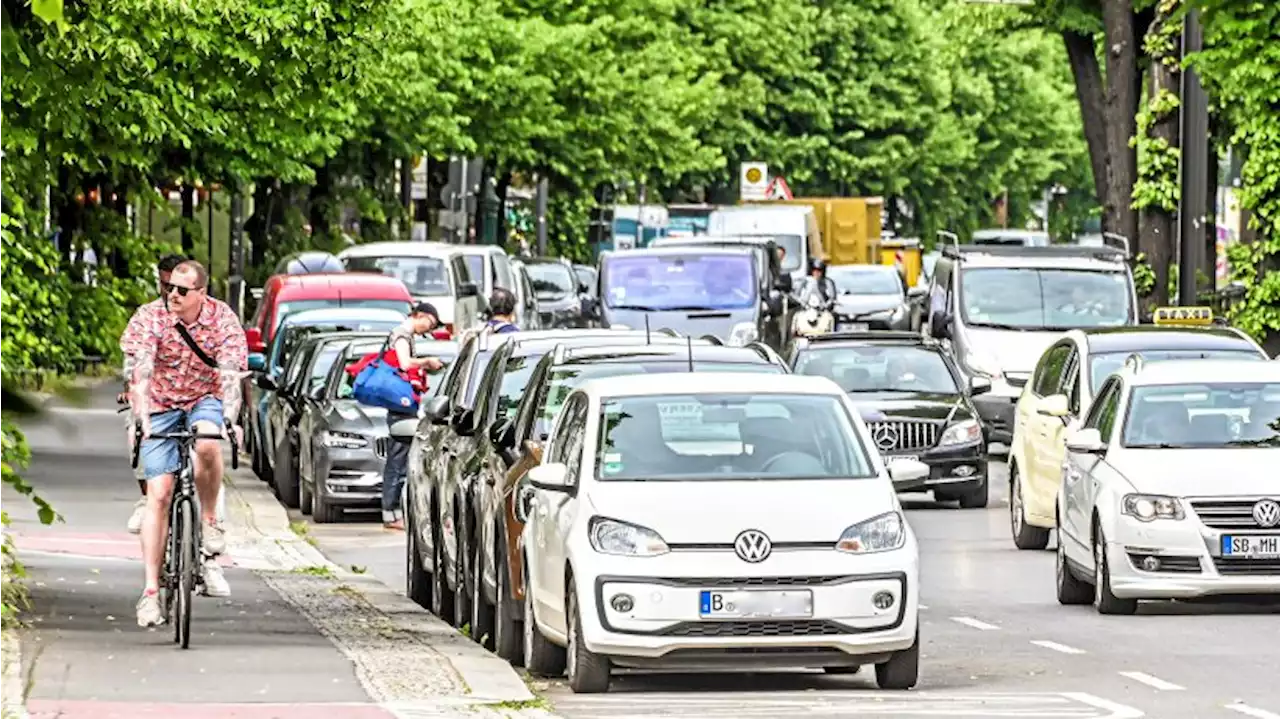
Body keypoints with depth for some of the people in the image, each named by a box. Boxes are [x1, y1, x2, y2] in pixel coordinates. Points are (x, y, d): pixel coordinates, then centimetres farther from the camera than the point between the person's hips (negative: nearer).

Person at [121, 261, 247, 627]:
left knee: (207, 444, -36)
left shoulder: (223, 319, -15)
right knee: (159, 494, -9)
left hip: (205, 399, 0)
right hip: (161, 405, 0)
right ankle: (151, 590, -7)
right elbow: (142, 371, -25)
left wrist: (230, 418, -41)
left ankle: (210, 521, -12)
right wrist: (143, 417, -41)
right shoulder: (154, 319, -15)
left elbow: (230, 374, -25)